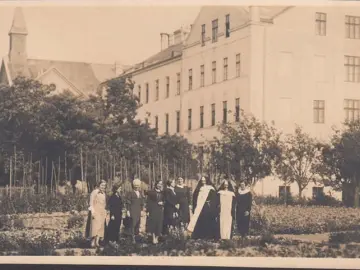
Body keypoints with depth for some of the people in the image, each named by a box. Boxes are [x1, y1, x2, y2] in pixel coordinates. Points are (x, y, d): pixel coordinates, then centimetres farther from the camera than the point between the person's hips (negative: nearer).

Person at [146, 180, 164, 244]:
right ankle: (153, 238, -1)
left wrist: (162, 203, -7)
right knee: (153, 224, -7)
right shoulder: (151, 192, 1)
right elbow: (148, 202, -3)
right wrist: (148, 211, -10)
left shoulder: (162, 193, 12)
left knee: (159, 225, 0)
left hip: (160, 211, 3)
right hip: (153, 211, -3)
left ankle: (157, 238, 8)